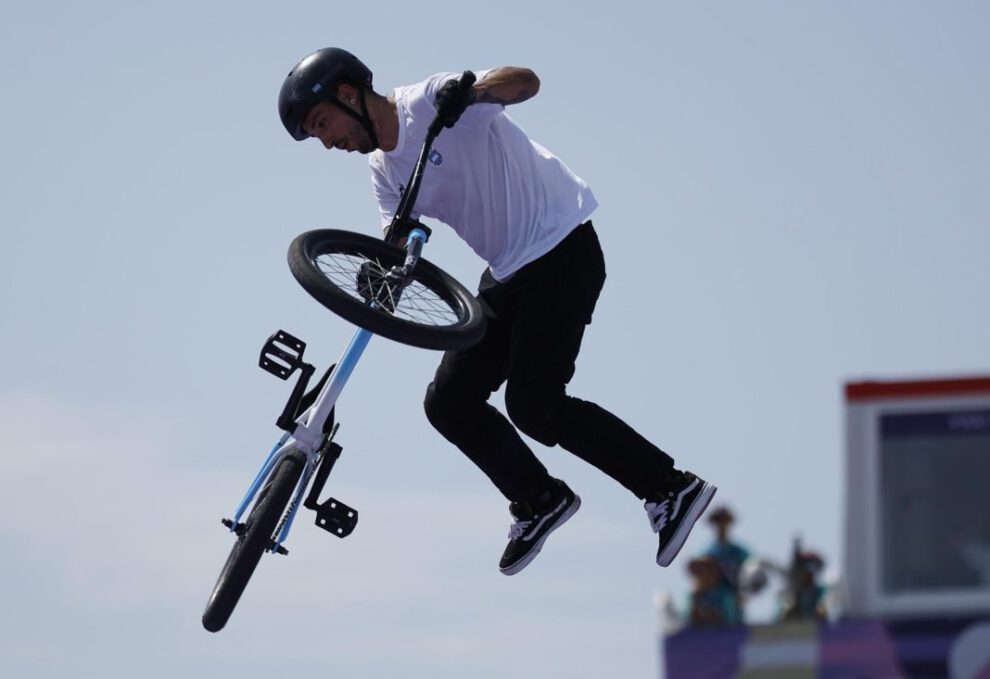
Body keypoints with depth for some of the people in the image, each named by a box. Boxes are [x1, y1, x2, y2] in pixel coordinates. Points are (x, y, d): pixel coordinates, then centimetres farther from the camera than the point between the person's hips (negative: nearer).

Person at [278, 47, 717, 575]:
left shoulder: (432, 100, -14)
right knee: (449, 403, 4)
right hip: (508, 273, 9)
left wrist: (470, 92, -48)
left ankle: (670, 490, -8)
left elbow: (525, 81, -27)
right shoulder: (385, 173, 9)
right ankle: (538, 500, 22)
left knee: (533, 406, -17)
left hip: (563, 249, -9)